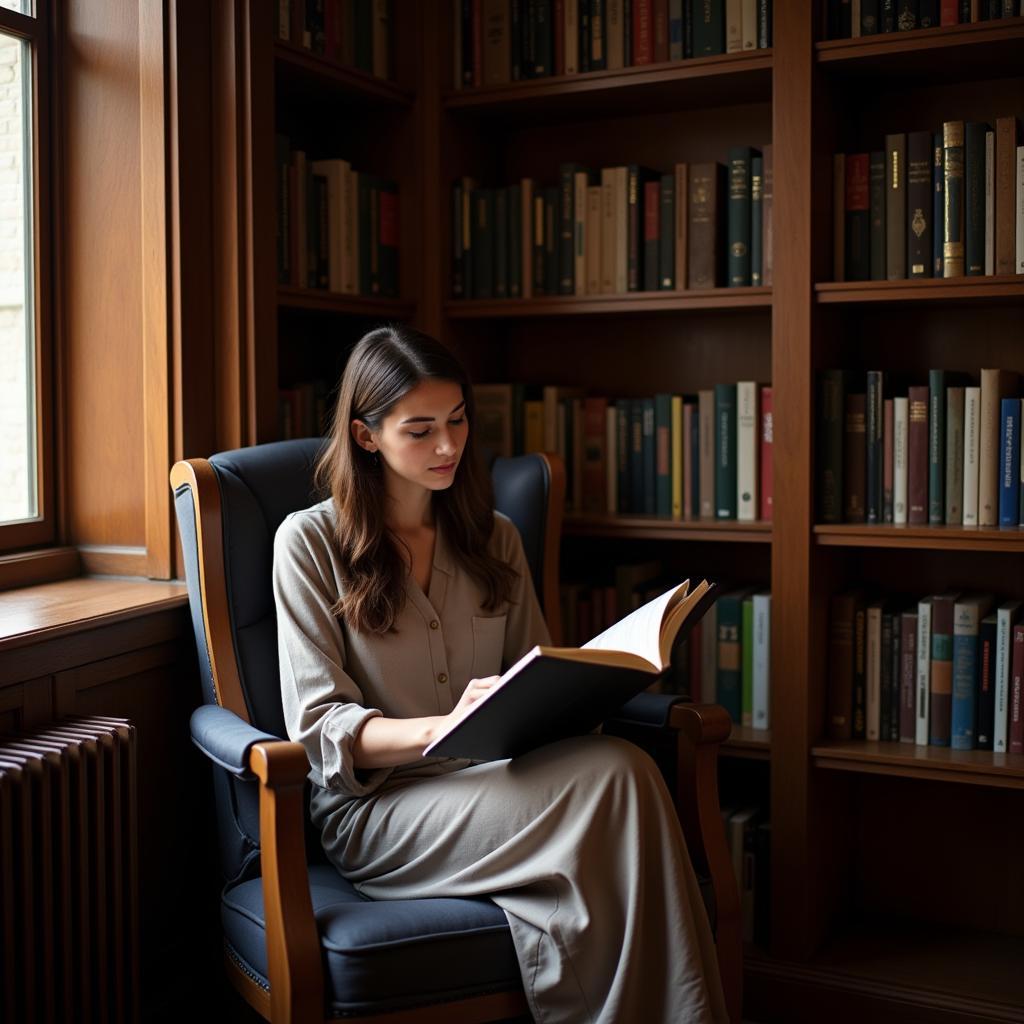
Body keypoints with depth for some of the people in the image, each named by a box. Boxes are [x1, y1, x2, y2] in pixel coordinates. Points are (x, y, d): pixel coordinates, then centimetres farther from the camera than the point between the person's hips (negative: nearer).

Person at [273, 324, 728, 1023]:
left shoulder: (495, 538, 17)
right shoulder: (309, 542, 1)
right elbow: (320, 729, -7)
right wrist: (442, 727, -25)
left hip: (488, 783, 5)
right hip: (372, 805, -4)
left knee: (619, 765, -32)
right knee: (612, 779, -30)